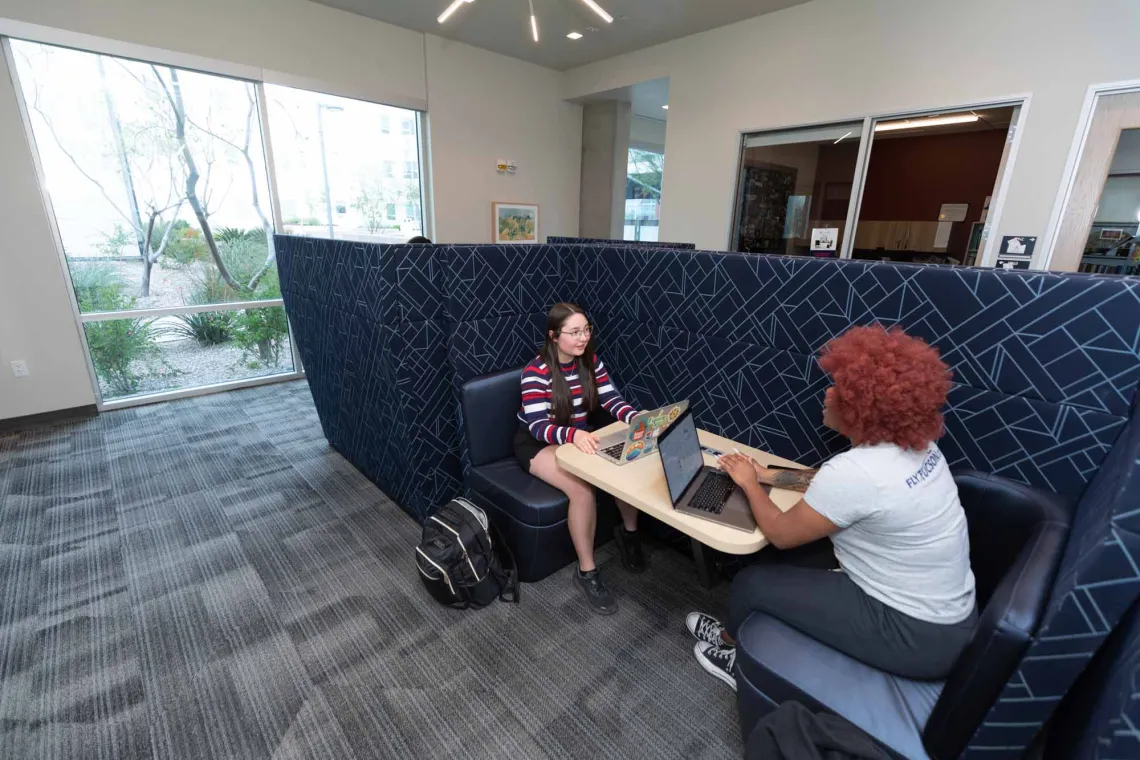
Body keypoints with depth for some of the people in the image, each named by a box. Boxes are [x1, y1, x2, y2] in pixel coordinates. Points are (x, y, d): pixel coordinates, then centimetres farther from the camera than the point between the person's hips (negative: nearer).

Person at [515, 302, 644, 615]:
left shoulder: (590, 361, -3)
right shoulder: (536, 372, -21)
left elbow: (611, 399, -7)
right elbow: (538, 426, -28)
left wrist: (635, 417, -29)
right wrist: (573, 434, -48)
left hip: (580, 435, 6)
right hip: (538, 443, -5)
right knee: (582, 489, -30)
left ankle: (629, 531, 10)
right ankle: (587, 571, -10)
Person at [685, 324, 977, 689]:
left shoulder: (856, 471, -33)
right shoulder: (912, 443, -5)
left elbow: (780, 533, -18)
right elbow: (830, 483, 11)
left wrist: (749, 483, -4)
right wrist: (767, 474, 8)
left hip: (917, 632, -8)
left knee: (751, 583, 0)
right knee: (779, 561, 14)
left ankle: (733, 650, 32)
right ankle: (742, 630, 36)